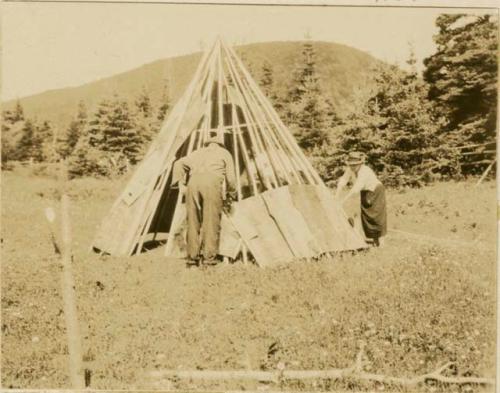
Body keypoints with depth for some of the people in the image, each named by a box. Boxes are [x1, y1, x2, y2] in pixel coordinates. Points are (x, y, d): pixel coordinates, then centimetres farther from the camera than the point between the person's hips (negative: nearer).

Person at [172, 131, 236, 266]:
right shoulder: (224, 153, 25)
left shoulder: (198, 152, 34)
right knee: (211, 222, 0)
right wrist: (229, 190, 39)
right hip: (211, 183, -3)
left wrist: (181, 183, 24)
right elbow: (230, 179, 19)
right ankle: (209, 257, -1)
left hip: (193, 183, 3)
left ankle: (193, 256, 12)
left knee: (193, 221, 9)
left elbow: (179, 163, 24)